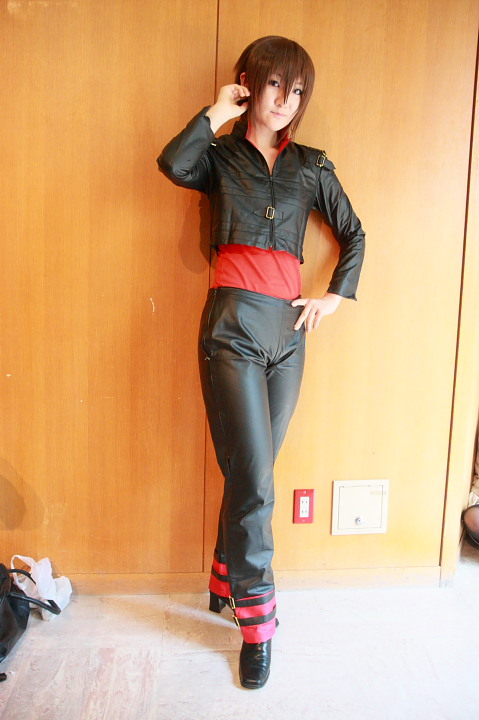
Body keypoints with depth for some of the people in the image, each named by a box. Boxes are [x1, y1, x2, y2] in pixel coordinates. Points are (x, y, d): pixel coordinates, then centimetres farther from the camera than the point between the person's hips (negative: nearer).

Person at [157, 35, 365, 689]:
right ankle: (257, 623, 12)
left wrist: (338, 295, 11)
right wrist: (216, 114, 0)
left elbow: (353, 233, 23)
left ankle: (226, 581, 33)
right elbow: (173, 164, -13)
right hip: (233, 326, -3)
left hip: (288, 329, 3)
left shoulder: (312, 167, 16)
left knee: (250, 473, 10)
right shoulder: (219, 157, 9)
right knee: (253, 480, -6)